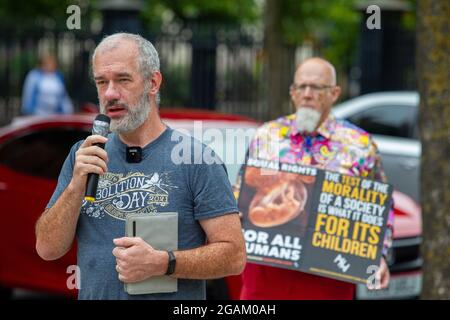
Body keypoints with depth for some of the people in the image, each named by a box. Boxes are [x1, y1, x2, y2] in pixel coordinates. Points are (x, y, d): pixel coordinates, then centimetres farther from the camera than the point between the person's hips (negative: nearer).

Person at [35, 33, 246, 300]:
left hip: (171, 296, -4)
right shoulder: (82, 156, 3)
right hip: (94, 293, 4)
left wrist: (161, 263, -25)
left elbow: (234, 255, -14)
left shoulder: (196, 158, -11)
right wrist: (76, 186, -15)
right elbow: (48, 249, -2)